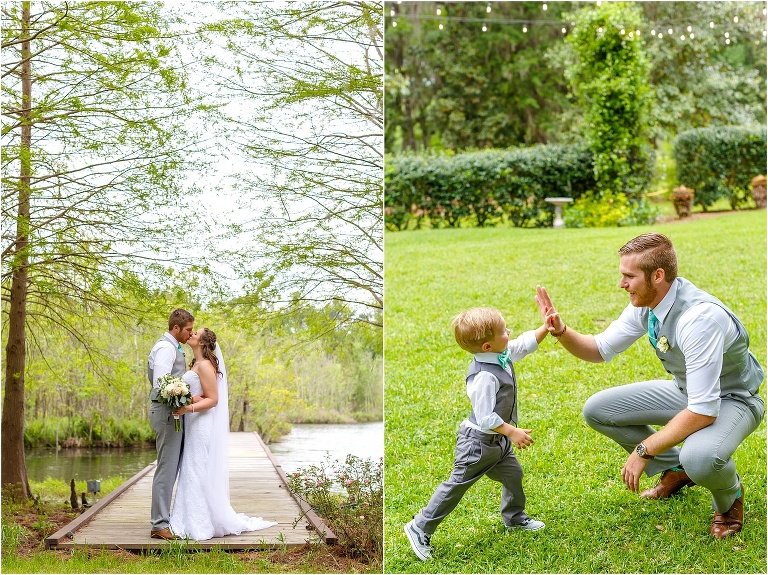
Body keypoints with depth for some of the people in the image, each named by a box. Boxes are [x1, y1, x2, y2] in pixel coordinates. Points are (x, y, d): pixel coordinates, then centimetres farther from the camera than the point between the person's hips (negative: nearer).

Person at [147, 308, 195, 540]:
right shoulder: (165, 347, -13)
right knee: (167, 468, -10)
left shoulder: (172, 347, 20)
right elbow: (161, 385, -23)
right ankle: (159, 525, -8)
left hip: (171, 411, 11)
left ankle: (162, 519, 17)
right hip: (167, 411, -11)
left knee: (170, 468, 12)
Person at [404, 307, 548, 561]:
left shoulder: (503, 355, -5)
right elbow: (486, 418, -31)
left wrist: (547, 327, 3)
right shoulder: (485, 376, -33)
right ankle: (420, 528, 11)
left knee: (513, 474, 21)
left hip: (497, 440, 9)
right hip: (478, 442, -9)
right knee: (456, 485, 0)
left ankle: (514, 517, 44)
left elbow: (524, 344, 13)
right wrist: (512, 432, -24)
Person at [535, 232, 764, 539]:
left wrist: (643, 451, -29)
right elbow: (601, 348, 4)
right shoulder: (645, 304, -10)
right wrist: (561, 332, -17)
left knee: (699, 458, -40)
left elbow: (703, 411, -35)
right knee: (596, 410, 0)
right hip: (686, 391, 8)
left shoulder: (699, 318, -36)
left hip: (731, 399, -8)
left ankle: (729, 494, -1)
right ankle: (675, 470, 17)